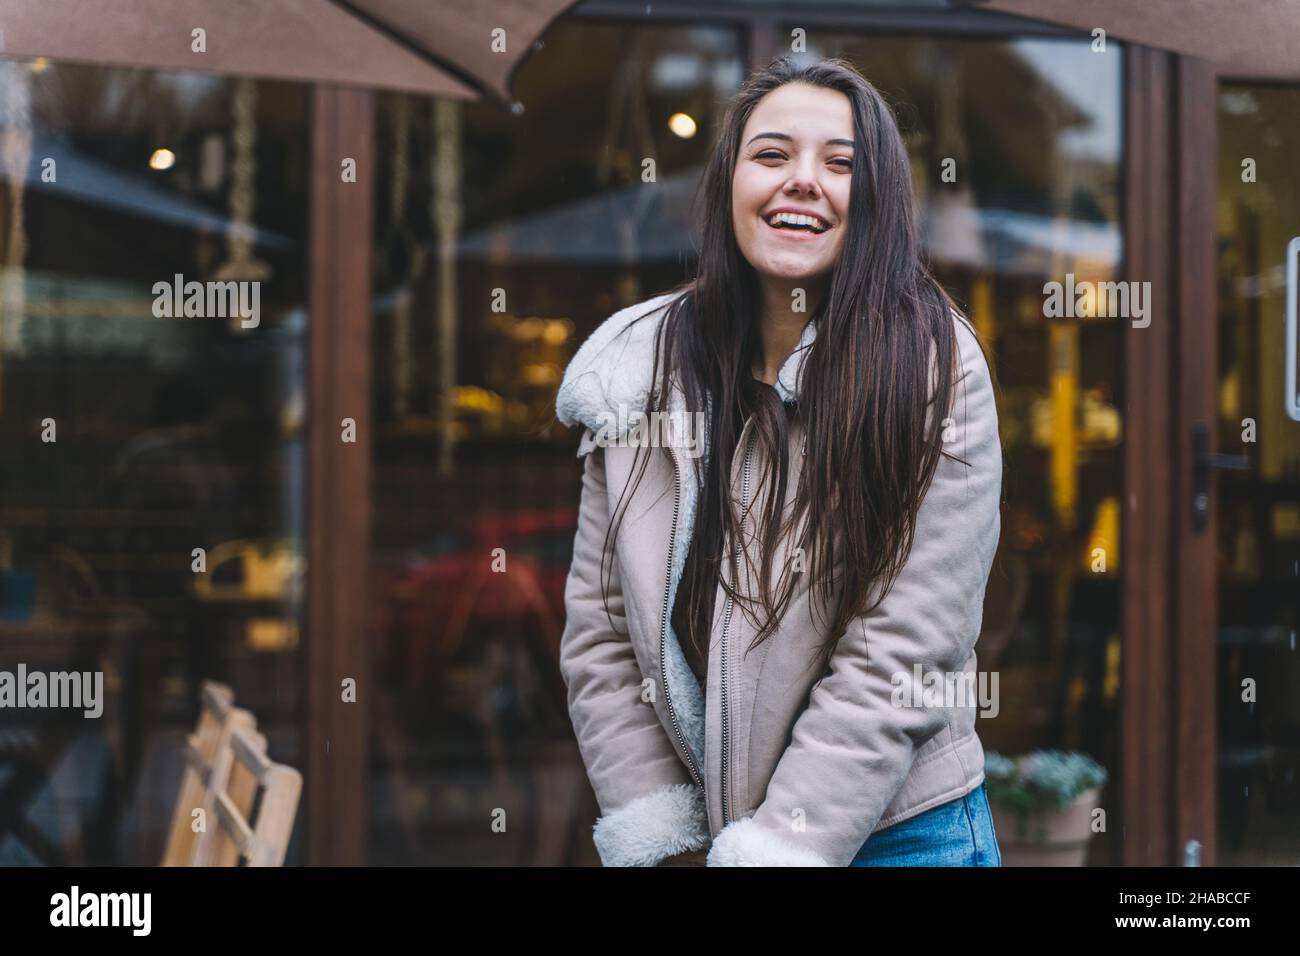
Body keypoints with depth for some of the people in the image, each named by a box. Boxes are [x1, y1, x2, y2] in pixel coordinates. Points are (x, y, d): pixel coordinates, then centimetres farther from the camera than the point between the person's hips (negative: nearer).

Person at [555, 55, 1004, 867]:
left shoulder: (933, 368, -12)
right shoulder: (640, 367, -1)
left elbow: (902, 655, -16)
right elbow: (599, 629, 0)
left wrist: (776, 845, -19)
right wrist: (659, 841, -6)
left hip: (894, 830, -3)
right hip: (695, 825, 3)